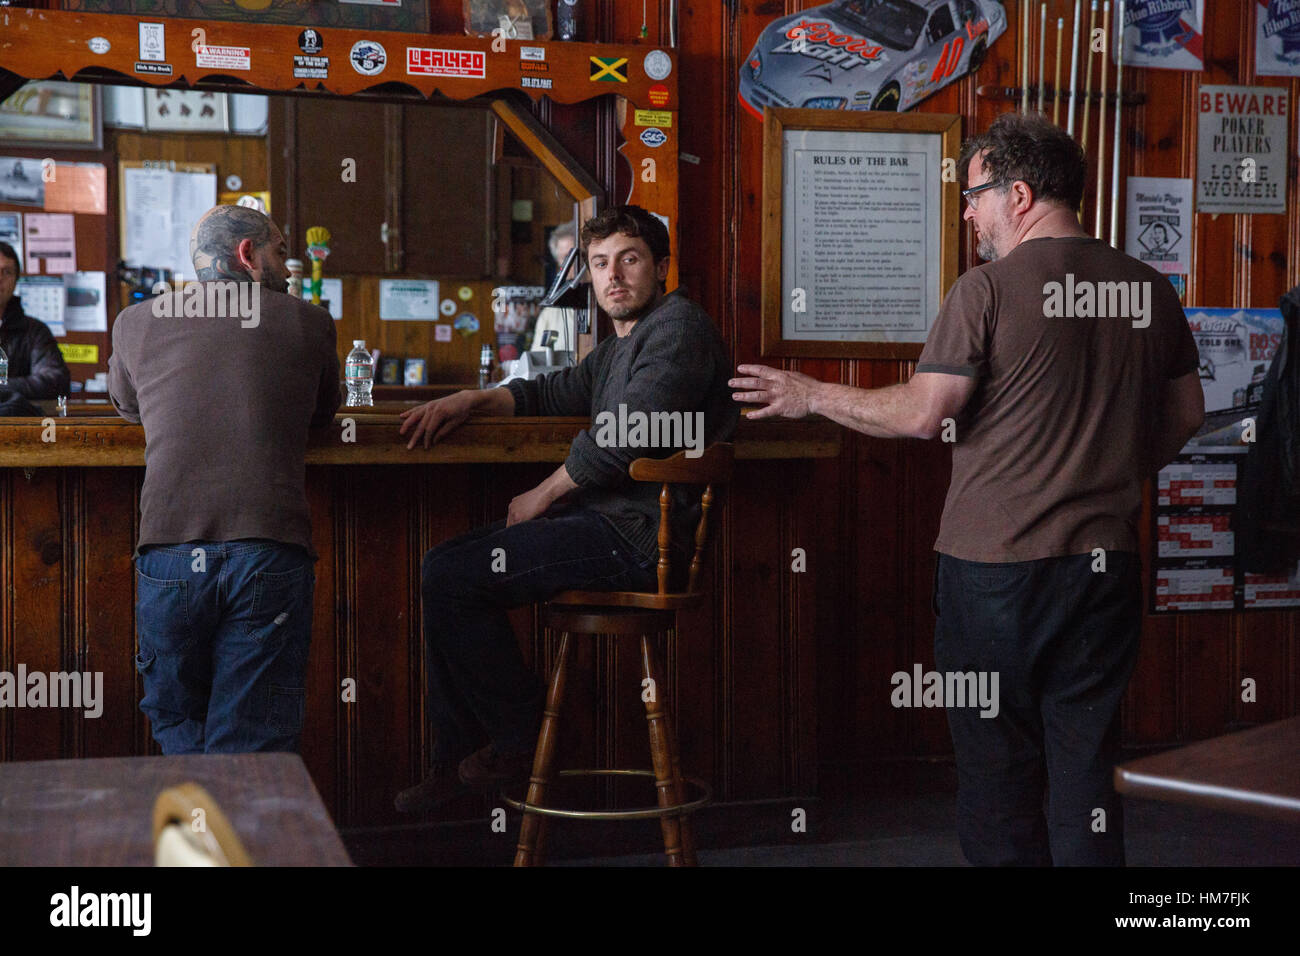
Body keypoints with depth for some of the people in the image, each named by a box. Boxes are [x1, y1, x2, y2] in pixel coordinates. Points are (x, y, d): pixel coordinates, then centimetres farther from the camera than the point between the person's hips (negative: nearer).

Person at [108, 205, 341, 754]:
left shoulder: (136, 322, 12)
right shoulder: (309, 322, 8)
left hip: (169, 552, 1)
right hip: (271, 553, -1)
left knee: (177, 728, 17)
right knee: (250, 744, 3)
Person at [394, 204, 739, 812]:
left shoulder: (678, 325, -10)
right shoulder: (621, 346, 23)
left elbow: (625, 433, -20)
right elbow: (556, 393, 31)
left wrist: (543, 495, -8)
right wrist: (471, 401, 12)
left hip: (637, 533, -11)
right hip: (605, 519, 11)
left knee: (450, 579, -14)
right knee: (444, 570, 10)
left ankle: (520, 739, 1)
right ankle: (454, 763, 11)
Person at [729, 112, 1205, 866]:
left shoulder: (989, 290, -12)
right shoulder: (1150, 289, 5)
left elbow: (924, 414, -14)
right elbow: (1186, 415, 13)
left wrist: (813, 396, -1)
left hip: (997, 561, -5)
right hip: (1106, 560, 5)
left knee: (998, 764, 8)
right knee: (1086, 767, 11)